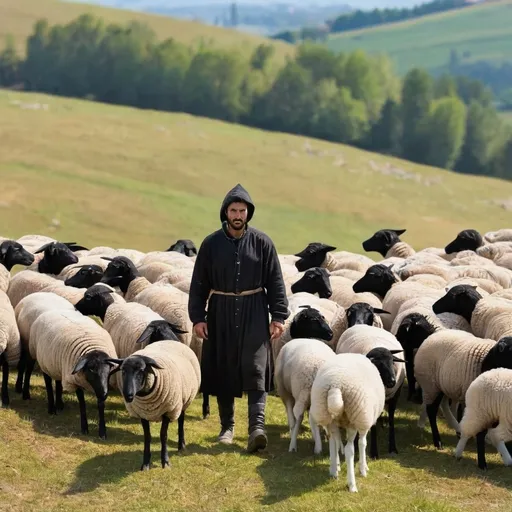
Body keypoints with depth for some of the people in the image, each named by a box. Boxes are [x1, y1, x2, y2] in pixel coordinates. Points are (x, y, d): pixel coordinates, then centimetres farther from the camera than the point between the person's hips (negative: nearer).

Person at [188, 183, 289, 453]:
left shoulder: (261, 242, 0)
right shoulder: (211, 243, 2)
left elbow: (275, 282, 3)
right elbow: (199, 283, 5)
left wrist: (278, 316, -2)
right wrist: (197, 317, -1)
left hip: (254, 314, -2)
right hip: (221, 313, 2)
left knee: (255, 369, -11)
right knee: (224, 370, 7)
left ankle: (257, 426, -19)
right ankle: (227, 426, 19)